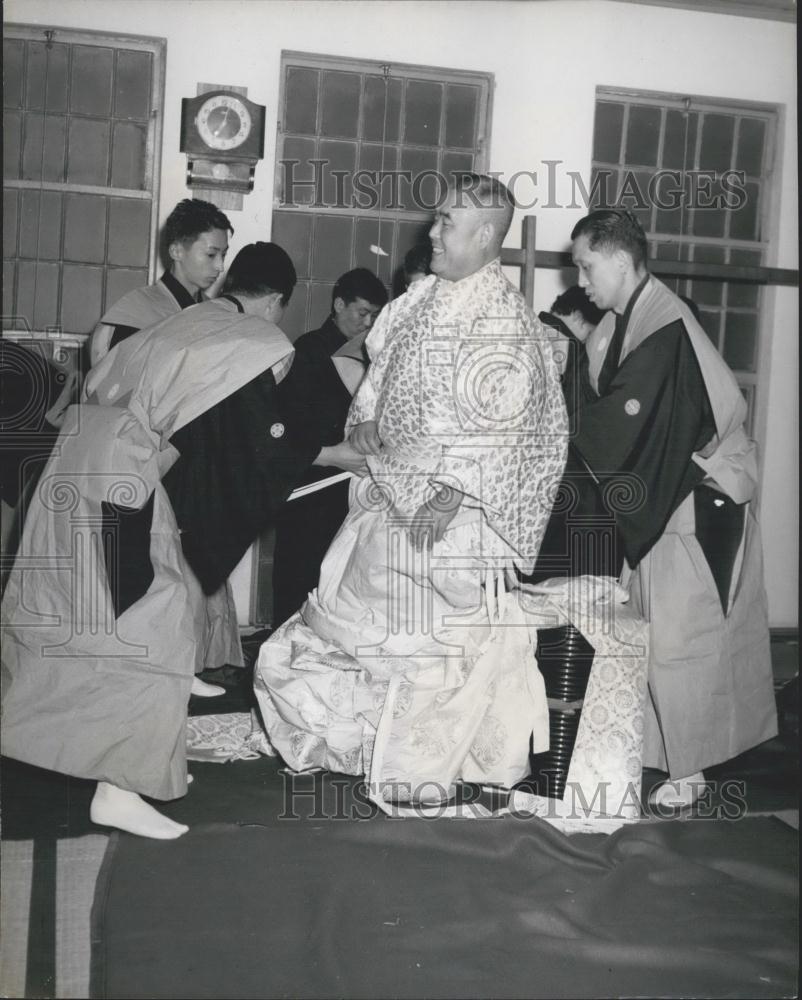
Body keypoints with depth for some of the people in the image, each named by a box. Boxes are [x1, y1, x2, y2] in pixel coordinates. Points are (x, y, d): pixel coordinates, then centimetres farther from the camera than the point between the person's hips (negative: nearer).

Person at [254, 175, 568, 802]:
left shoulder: (506, 321, -15)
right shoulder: (425, 297, 8)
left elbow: (506, 432, -19)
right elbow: (383, 361, 21)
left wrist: (452, 495, -25)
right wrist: (366, 419, 3)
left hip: (456, 503, -8)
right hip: (395, 484, 8)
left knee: (432, 630, 1)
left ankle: (420, 763, 19)